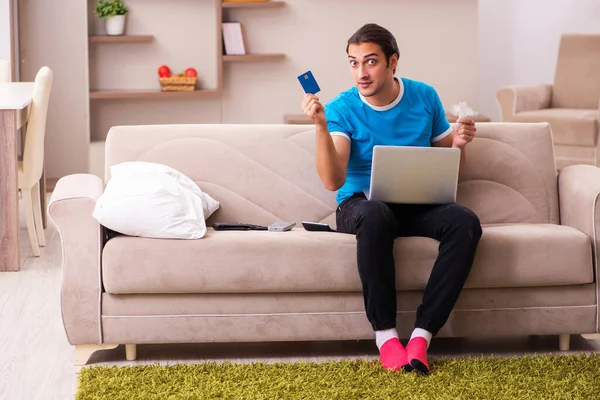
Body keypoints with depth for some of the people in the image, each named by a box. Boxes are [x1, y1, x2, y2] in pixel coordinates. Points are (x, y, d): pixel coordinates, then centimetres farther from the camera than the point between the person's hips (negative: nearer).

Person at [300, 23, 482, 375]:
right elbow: (333, 181, -21)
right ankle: (385, 333, -27)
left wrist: (458, 144, -11)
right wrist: (321, 125, -33)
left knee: (466, 222, -29)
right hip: (360, 204, -3)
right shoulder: (341, 109, -8)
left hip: (416, 205, 3)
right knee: (375, 216, -40)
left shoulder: (425, 97, 2)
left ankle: (422, 335, -26)